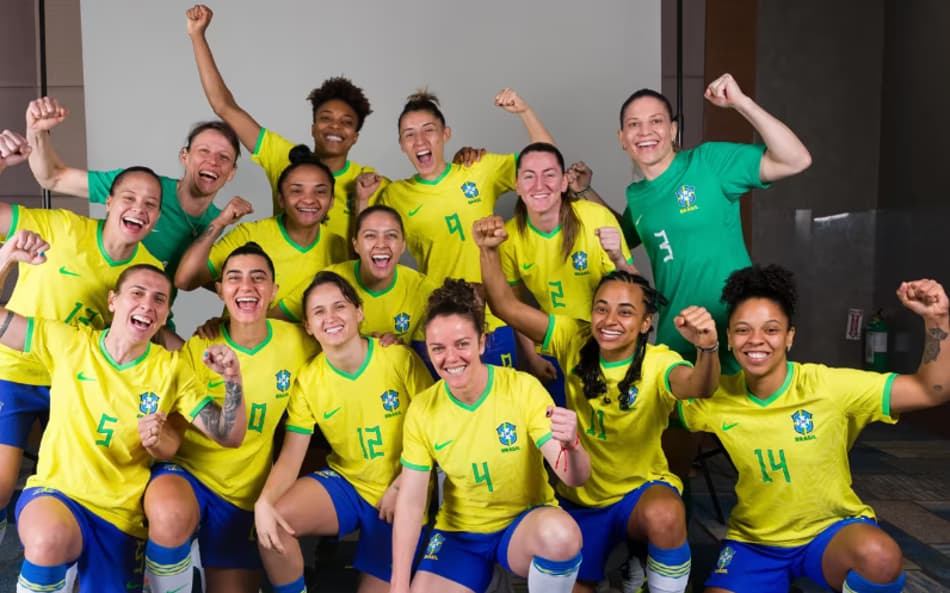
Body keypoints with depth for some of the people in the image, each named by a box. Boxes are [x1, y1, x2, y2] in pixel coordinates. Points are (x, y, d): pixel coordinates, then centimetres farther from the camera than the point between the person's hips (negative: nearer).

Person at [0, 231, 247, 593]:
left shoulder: (173, 370, -5)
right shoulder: (68, 344, -4)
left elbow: (228, 437, -9)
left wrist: (233, 383, -27)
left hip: (121, 516, 2)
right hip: (55, 493, -2)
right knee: (50, 539, -35)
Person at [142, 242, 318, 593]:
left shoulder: (297, 343, -9)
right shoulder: (198, 347, -12)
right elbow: (174, 434, -11)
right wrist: (161, 440, -33)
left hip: (245, 495, 3)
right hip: (187, 472, -2)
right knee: (169, 515, -36)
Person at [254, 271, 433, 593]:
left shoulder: (400, 359, -15)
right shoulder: (307, 380, -6)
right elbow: (291, 456, -8)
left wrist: (402, 486, -14)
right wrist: (263, 502, -26)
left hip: (404, 494, -2)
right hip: (345, 483, 2)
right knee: (272, 522, -20)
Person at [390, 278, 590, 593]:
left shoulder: (524, 388, -16)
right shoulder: (422, 409, -9)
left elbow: (575, 478, -18)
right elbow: (410, 501, -6)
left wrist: (571, 445, -42)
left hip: (525, 523, -2)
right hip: (459, 532, 3)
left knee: (561, 534, -35)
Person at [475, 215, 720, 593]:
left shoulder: (657, 363, -18)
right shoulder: (574, 341, -10)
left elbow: (699, 386, -40)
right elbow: (506, 306, -16)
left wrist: (707, 348, -62)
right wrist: (489, 250, -31)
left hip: (642, 490, -3)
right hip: (580, 497, 4)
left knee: (665, 517, -36)